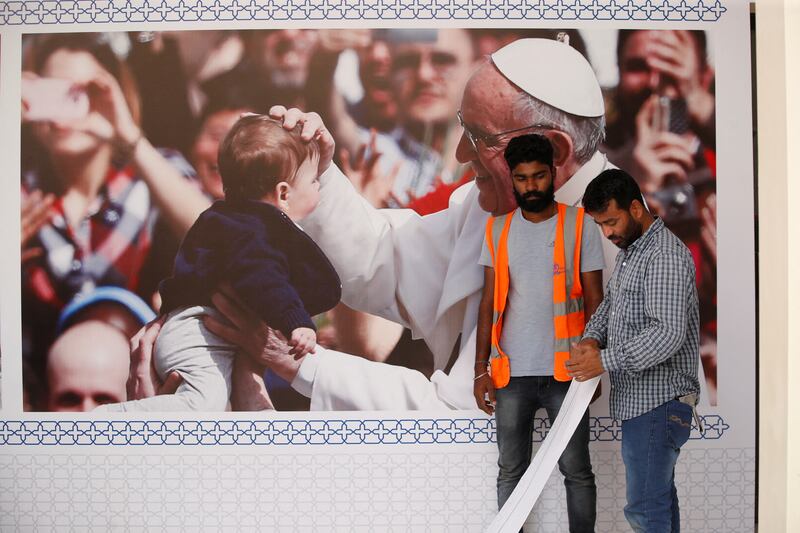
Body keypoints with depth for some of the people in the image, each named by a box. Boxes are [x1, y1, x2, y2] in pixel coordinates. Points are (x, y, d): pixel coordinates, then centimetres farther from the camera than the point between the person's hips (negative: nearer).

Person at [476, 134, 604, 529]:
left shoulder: (580, 226, 0)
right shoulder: (497, 230, 7)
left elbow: (594, 302, 1)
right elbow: (489, 303, 7)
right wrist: (481, 368, 0)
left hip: (565, 372, -2)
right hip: (512, 373, 2)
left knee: (576, 470, 5)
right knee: (510, 471, 10)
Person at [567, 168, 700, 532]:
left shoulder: (665, 255, -17)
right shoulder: (629, 251, 15)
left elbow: (669, 333, -26)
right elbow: (609, 304, 23)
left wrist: (606, 360, -26)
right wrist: (592, 338, 2)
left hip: (659, 401, -10)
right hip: (638, 399, 10)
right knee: (659, 495, 18)